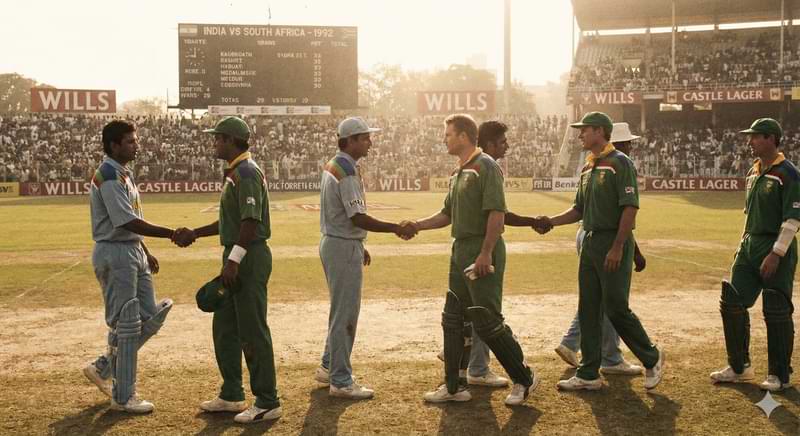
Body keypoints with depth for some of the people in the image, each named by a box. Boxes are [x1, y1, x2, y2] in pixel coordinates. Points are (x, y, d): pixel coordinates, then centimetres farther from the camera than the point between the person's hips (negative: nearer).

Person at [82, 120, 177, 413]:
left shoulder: (125, 174, 14)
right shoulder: (108, 176, -16)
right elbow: (126, 221, -24)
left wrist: (146, 252, 20)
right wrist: (170, 233, -24)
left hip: (134, 252, 10)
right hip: (115, 254, -10)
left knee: (150, 317, 11)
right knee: (125, 324, -3)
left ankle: (103, 368, 23)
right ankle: (123, 397, 8)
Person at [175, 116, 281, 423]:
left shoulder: (246, 173, -15)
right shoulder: (235, 173, 18)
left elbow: (251, 222, -23)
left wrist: (233, 261, -26)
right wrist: (194, 234, 23)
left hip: (249, 258, -11)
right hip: (237, 259, 11)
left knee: (253, 331, -6)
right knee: (224, 327, 16)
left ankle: (267, 402, 2)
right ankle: (231, 396, 25)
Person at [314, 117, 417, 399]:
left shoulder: (333, 166, 13)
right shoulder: (347, 171, -19)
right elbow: (358, 218, -25)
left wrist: (358, 245, 22)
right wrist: (396, 228, -21)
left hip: (333, 243, 11)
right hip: (344, 248, -10)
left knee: (342, 311, 20)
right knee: (345, 314, -4)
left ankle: (328, 368, 29)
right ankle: (341, 381, 2)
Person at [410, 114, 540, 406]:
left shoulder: (485, 166, -11)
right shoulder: (458, 174, 17)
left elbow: (497, 213, -19)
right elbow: (447, 215, 22)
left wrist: (485, 253, -24)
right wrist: (415, 226, 11)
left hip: (483, 252, -10)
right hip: (460, 250, 10)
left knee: (487, 321, -7)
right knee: (453, 319, 11)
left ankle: (524, 379, 7)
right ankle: (454, 386, 19)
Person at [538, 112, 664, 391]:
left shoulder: (620, 163, -10)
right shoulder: (588, 167, 16)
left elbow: (630, 208, -17)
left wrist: (617, 247, -22)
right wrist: (551, 222, 7)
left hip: (614, 243, -9)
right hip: (590, 242, 9)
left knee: (616, 308, -7)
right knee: (588, 310, 9)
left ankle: (652, 358, 13)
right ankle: (589, 374, 15)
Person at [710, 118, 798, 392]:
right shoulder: (753, 172, 14)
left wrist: (776, 254, -21)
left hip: (777, 249, -8)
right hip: (749, 246, 8)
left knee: (777, 312, -3)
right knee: (731, 303, 6)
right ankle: (739, 368, 18)